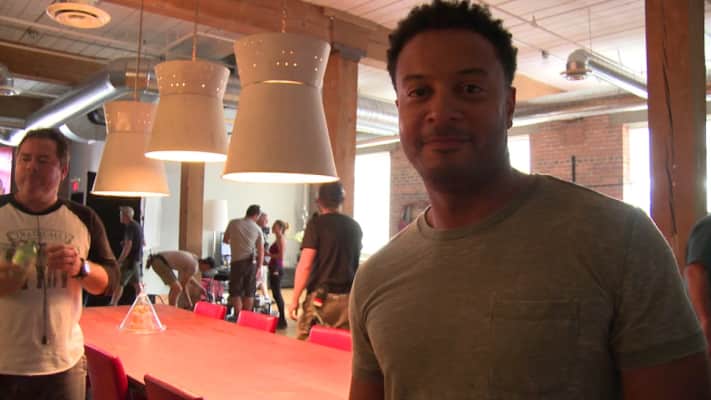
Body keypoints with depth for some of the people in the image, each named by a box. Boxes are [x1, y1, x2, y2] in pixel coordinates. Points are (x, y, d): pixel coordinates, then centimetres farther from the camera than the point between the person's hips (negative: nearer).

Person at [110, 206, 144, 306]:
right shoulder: (138, 226, 14)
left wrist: (119, 261, -19)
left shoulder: (129, 227, -14)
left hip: (130, 259, -9)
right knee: (136, 283, 11)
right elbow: (142, 243, 24)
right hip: (138, 259, 9)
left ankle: (113, 305, -6)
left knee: (119, 283, -6)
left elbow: (128, 246, -21)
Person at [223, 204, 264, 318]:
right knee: (249, 292, 10)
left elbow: (225, 240, 15)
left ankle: (238, 316, -2)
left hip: (237, 261, -1)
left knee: (236, 292, 4)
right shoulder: (257, 229, 3)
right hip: (251, 262, 2)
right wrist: (259, 267, 10)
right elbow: (261, 250, 3)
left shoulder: (233, 223, 1)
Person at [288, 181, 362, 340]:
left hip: (320, 297, -4)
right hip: (348, 299, 5)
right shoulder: (354, 227, 8)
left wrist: (295, 299, -8)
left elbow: (305, 265, -13)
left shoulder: (316, 224, -7)